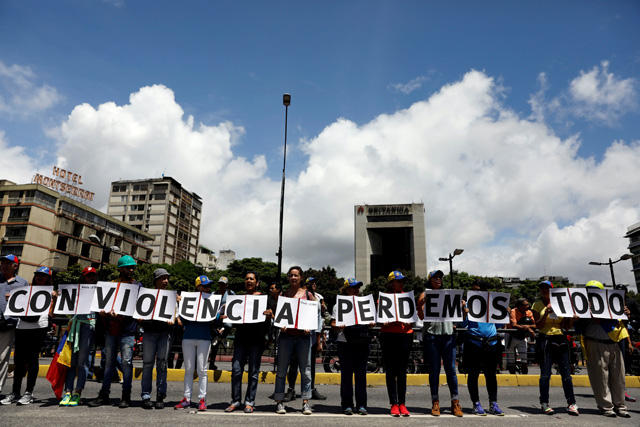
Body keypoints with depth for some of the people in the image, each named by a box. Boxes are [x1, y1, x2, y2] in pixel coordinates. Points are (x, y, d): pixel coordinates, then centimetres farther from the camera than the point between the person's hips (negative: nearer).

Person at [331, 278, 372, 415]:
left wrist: (372, 324, -4)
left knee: (361, 373, 4)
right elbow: (333, 323, 2)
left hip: (362, 342, 3)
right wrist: (338, 327, -19)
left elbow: (370, 321, 18)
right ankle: (347, 405, 10)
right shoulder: (339, 305, 6)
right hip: (345, 342, -2)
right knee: (346, 373, 1)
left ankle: (361, 405, 12)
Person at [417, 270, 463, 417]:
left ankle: (455, 402, 9)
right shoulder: (425, 295, 7)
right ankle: (435, 402, 11)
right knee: (434, 369, 3)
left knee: (451, 368, 2)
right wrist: (420, 304, -20)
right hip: (431, 334, -2)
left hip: (448, 334, 3)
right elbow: (421, 316, -1)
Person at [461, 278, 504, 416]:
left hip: (491, 342, 2)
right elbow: (463, 324, -3)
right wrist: (465, 311, -18)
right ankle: (476, 404, 15)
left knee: (491, 374, 9)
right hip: (473, 342, -2)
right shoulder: (469, 303, 1)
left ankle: (493, 404, 21)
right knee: (473, 374, 3)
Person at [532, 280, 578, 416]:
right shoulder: (537, 305, 5)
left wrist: (572, 318, -7)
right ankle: (544, 403, 4)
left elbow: (566, 326, 12)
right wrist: (546, 313, -18)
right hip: (545, 340, -3)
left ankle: (571, 403, 8)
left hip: (561, 340, 3)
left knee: (566, 373, 1)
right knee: (545, 374, -3)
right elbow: (538, 325, -5)